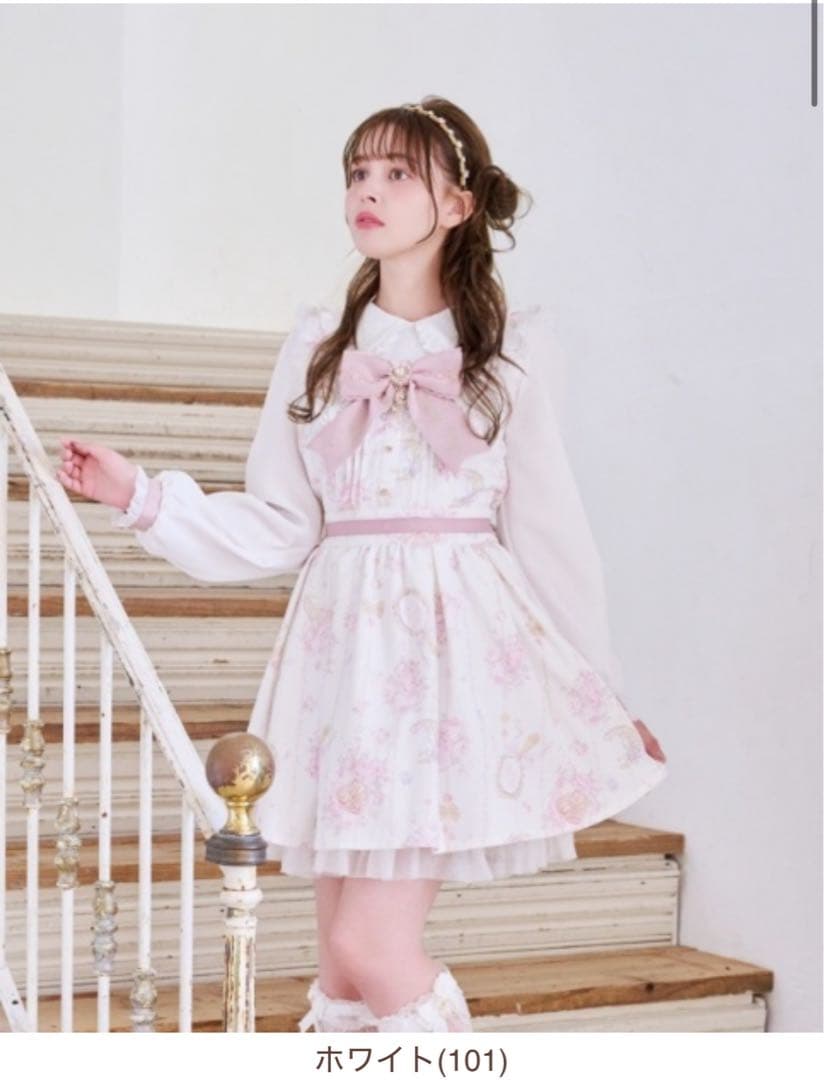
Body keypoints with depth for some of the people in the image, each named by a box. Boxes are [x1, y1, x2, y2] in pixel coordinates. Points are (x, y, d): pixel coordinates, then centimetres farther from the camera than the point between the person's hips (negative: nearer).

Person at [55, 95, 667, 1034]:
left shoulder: (509, 350, 2)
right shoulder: (316, 348, 10)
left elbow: (549, 526, 5)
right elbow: (276, 528, 9)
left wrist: (603, 692, 7)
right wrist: (139, 495, 0)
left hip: (458, 638, -3)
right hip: (346, 640, 4)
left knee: (373, 946, -12)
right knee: (340, 969, 6)